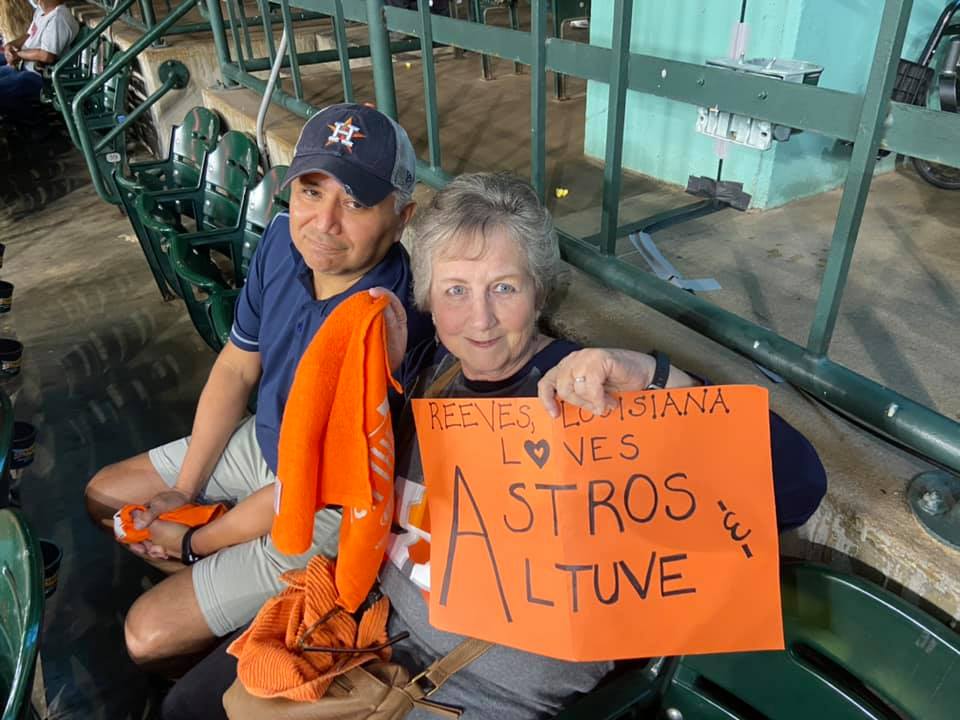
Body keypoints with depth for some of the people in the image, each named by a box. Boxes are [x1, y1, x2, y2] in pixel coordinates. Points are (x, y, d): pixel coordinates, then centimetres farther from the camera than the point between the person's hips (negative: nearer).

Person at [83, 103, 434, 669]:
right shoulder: (286, 240, -15)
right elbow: (236, 368, 0)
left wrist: (192, 543, -10)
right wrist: (184, 489, 2)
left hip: (335, 506, -7)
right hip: (264, 442, 8)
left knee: (150, 635, -6)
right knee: (103, 496, 18)